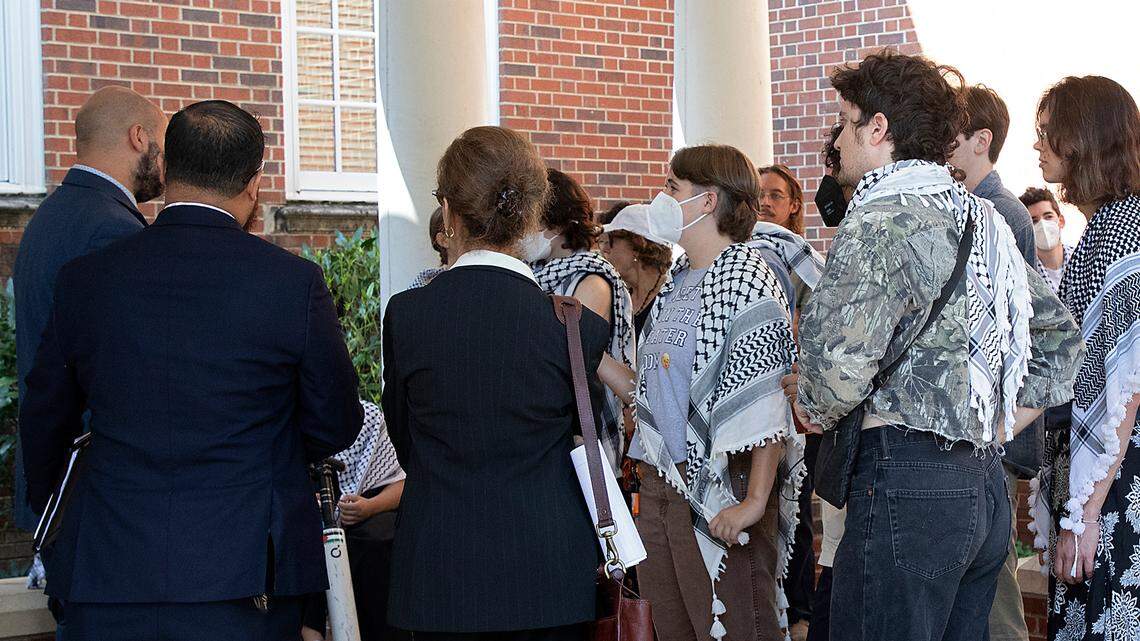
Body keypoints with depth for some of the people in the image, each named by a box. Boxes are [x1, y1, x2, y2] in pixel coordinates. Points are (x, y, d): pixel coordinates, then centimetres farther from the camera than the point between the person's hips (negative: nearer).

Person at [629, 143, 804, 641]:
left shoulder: (744, 279, -11)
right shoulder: (678, 281, 15)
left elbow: (765, 405, -18)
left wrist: (754, 503, -24)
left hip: (719, 489, -8)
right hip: (661, 483, 8)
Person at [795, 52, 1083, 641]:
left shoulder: (881, 219, -12)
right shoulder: (982, 217, 16)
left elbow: (840, 359, -25)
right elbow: (1060, 341, 23)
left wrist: (814, 411, -4)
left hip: (906, 485, -9)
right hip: (982, 484, 9)